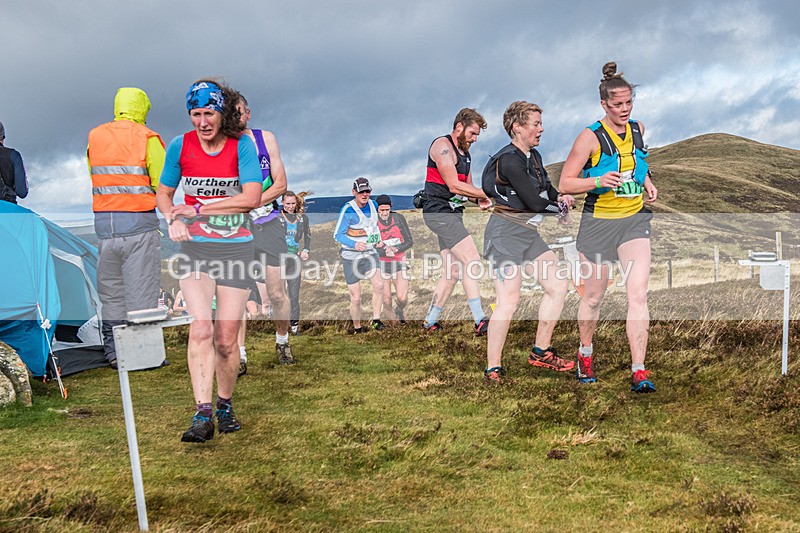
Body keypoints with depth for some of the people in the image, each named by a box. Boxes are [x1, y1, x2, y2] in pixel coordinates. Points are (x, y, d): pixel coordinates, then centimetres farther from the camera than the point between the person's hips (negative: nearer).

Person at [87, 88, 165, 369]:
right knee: (141, 291, 1)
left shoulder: (94, 137, 10)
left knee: (110, 292, 13)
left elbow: (94, 176, 14)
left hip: (103, 222, 5)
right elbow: (163, 185, -8)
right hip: (139, 222, -5)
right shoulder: (147, 138, -5)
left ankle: (113, 352, 20)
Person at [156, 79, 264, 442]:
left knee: (226, 339, 1)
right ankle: (202, 415, -14)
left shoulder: (242, 145, -5)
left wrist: (197, 209, -14)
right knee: (201, 327, -18)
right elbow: (163, 195, 14)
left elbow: (252, 198, -15)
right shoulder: (180, 146, 2)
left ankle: (225, 405, 23)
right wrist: (174, 221, -7)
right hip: (194, 248, 1)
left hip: (235, 248, -1)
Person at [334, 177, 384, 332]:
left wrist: (378, 239, 3)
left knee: (379, 285, -21)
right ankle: (357, 328, 21)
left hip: (370, 254, 4)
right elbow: (338, 235, -14)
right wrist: (354, 244, -30)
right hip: (351, 257, -4)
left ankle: (376, 319, -6)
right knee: (356, 298, 0)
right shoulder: (348, 210, -16)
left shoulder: (373, 205, 2)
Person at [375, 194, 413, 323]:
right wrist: (384, 252, -28)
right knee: (386, 300, -3)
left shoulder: (399, 218, -3)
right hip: (382, 264, -1)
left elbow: (409, 241, -1)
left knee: (402, 298, -9)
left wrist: (396, 249, -19)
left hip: (399, 262, 1)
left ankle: (400, 311, 25)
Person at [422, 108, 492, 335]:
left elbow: (468, 186, 23)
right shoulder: (442, 145, -10)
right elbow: (454, 185, -18)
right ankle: (480, 321, -21)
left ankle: (430, 321, 17)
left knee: (453, 271, 8)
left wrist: (480, 199, 0)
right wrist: (487, 194, -13)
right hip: (439, 212, -10)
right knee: (472, 260, -19)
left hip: (452, 214, 10)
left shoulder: (465, 152, 20)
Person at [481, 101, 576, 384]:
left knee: (558, 287, 8)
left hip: (528, 233, 10)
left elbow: (548, 190, 23)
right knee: (508, 302, -12)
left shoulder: (534, 156, 14)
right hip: (506, 232, -10)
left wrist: (559, 198, 0)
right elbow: (535, 202, -19)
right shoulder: (509, 160, -16)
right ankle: (492, 370, 0)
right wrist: (559, 202, 1)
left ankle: (540, 352, 20)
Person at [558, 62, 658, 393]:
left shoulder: (637, 130, 5)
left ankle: (638, 372, -7)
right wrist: (599, 181, -26)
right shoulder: (591, 137, -11)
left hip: (634, 220, 3)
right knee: (593, 297, 10)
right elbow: (565, 183, -11)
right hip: (598, 222, -3)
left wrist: (647, 183, 7)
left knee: (638, 293, -11)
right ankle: (585, 353, 36)